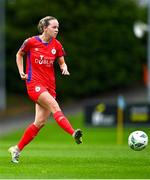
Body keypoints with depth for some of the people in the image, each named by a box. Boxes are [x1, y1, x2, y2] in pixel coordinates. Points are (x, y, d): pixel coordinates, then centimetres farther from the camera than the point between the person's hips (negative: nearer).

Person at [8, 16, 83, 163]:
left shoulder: (57, 45, 6)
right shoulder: (31, 42, -4)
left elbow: (62, 63, 15)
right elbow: (19, 55, 14)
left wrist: (64, 68, -7)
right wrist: (21, 72, 4)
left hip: (49, 86, 5)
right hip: (34, 83, -5)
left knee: (40, 122, 1)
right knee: (55, 107, -27)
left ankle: (17, 149, 13)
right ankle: (74, 134, -42)